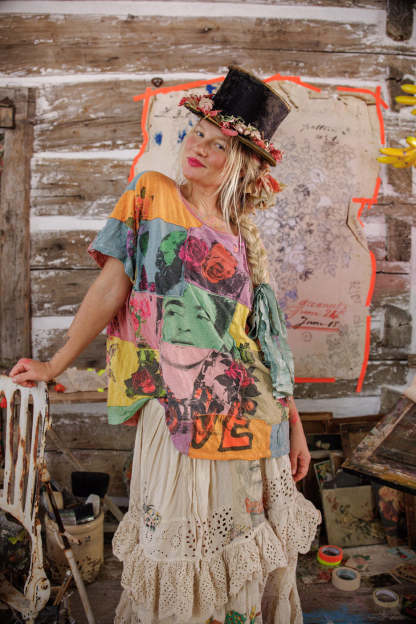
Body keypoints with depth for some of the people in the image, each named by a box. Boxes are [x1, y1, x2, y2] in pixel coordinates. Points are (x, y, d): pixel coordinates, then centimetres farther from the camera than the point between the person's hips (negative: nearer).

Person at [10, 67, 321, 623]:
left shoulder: (244, 238, 11)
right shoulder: (150, 195, 3)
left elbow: (267, 339, 11)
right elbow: (110, 288, -1)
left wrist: (294, 423, 10)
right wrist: (54, 365, -5)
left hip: (253, 416, 4)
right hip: (179, 409, -4)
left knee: (256, 555, 16)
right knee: (181, 549, 9)